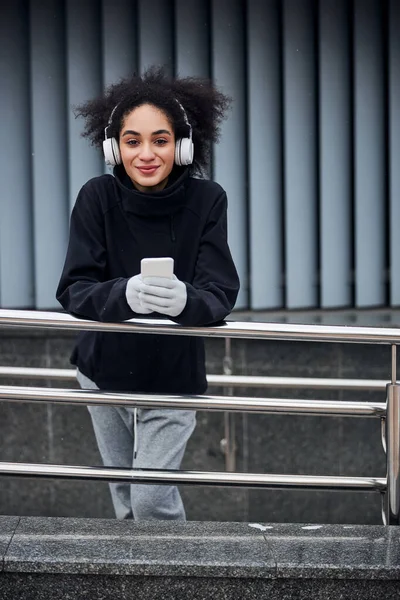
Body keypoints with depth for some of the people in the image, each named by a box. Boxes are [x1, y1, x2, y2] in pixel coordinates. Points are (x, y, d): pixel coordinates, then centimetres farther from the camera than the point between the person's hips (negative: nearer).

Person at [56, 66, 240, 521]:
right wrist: (125, 295, -42)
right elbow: (73, 291, -19)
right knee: (126, 498, 16)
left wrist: (184, 299, -45)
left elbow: (220, 294, -21)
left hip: (173, 379, -2)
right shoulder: (98, 198, -13)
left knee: (152, 500, -10)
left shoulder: (206, 201, -15)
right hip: (104, 373, 2)